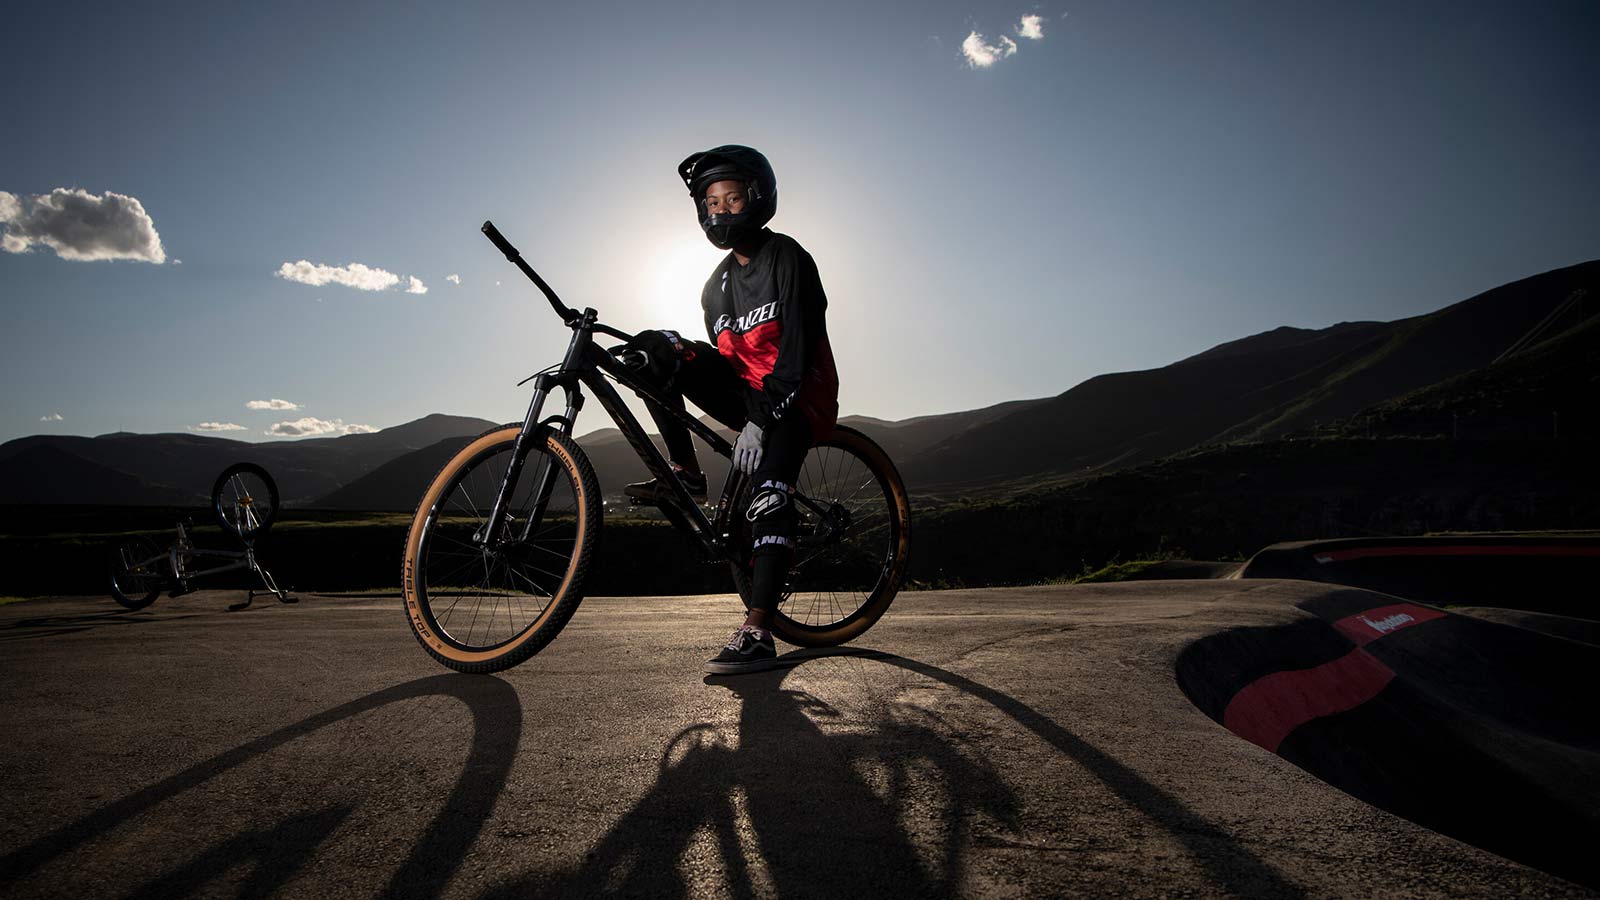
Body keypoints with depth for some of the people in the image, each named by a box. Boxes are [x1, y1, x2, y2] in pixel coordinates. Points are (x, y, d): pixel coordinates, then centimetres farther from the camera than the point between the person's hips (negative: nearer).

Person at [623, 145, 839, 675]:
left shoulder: (787, 257, -7)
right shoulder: (717, 284, 15)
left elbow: (799, 343, -19)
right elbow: (723, 356, 17)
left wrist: (761, 420, -26)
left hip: (796, 397, -6)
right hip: (748, 393, 6)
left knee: (768, 493, -29)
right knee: (653, 348, -12)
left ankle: (757, 635, -29)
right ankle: (685, 476, -11)